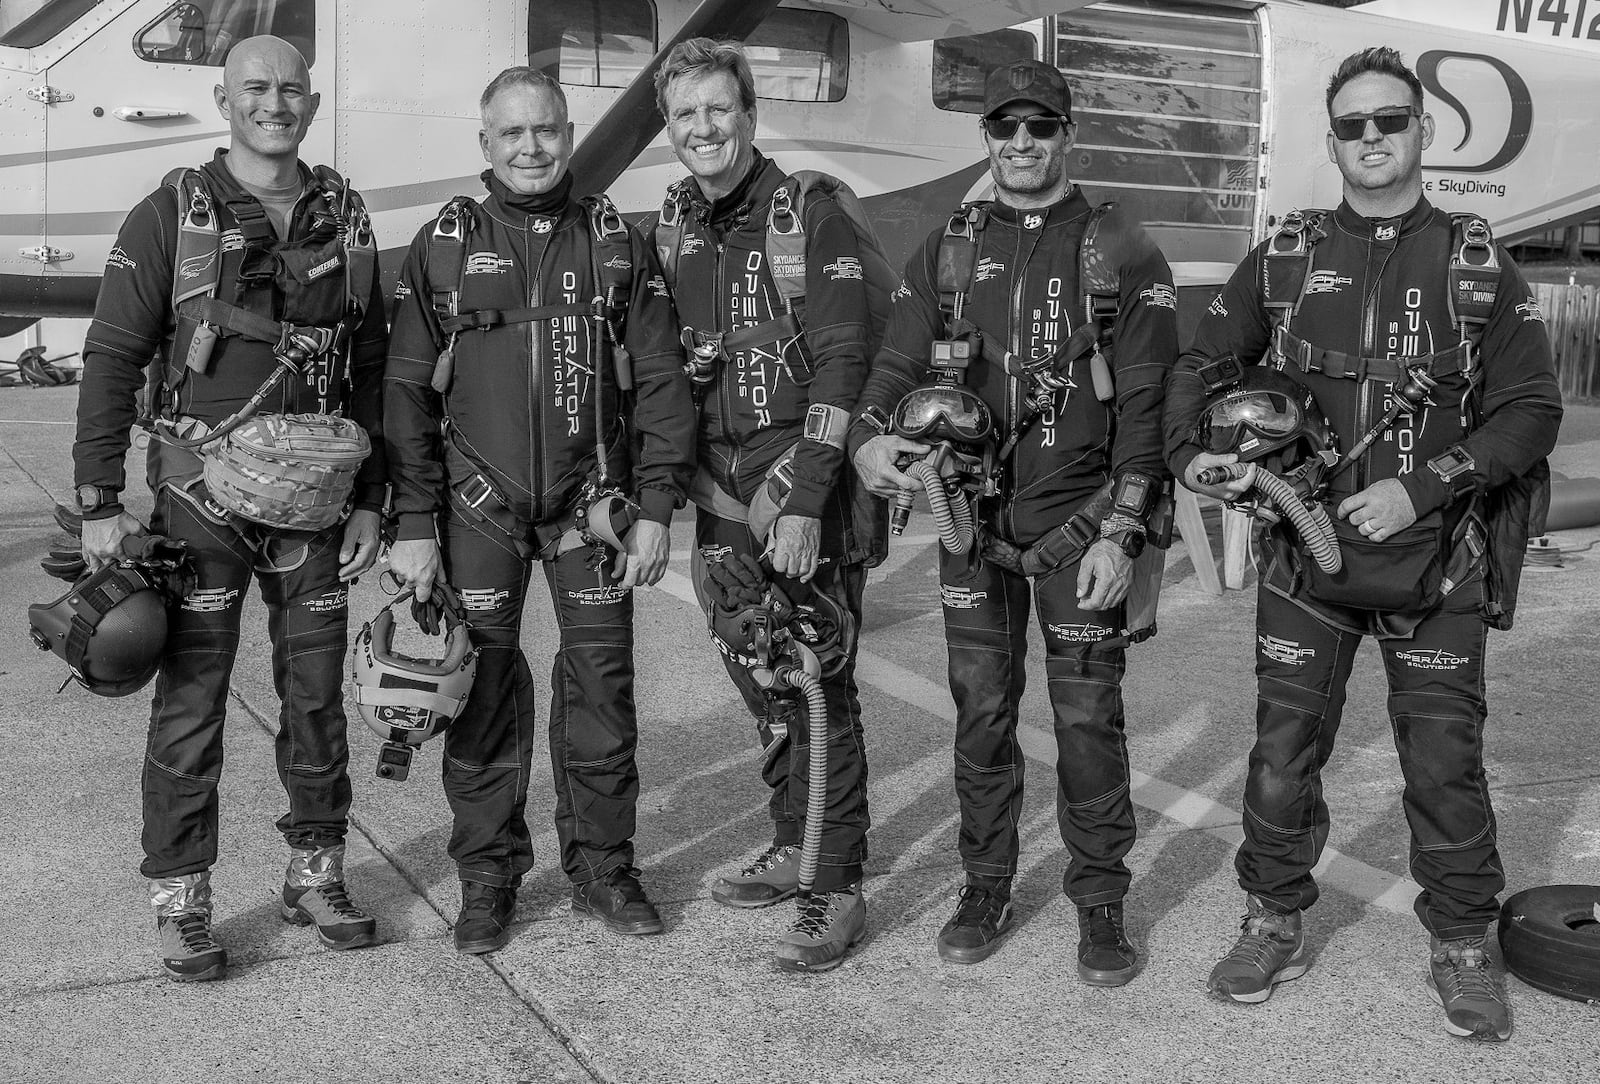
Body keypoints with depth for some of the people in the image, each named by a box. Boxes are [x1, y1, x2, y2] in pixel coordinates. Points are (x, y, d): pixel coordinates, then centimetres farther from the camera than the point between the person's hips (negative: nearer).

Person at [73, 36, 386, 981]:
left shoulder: (344, 222, 9)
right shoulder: (171, 217, -1)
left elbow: (372, 371, 11)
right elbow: (112, 360, -3)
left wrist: (372, 502, 6)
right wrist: (101, 502, -8)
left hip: (314, 504, 3)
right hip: (202, 502, -3)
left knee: (318, 697, 10)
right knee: (190, 703, 1)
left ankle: (315, 875, 26)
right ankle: (182, 903, 13)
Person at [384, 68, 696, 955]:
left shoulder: (617, 245, 7)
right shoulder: (443, 246, 4)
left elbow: (660, 382, 4)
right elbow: (406, 392, 1)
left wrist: (656, 508, -3)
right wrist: (413, 524, -5)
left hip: (592, 503, 1)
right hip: (478, 506, -1)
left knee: (601, 688, 4)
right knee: (484, 694, 3)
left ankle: (601, 867, 20)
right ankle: (488, 875, 18)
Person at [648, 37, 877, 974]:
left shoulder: (811, 216, -7)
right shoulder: (670, 234, 13)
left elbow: (842, 364, -14)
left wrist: (805, 502, -20)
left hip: (803, 485, -6)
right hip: (721, 493, 6)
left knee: (821, 687, -4)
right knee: (760, 683, 14)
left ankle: (838, 888, 7)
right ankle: (792, 850, 29)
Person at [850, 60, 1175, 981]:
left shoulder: (1121, 250, -2)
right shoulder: (947, 252, 9)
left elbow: (1145, 404, -6)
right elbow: (898, 364, 5)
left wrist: (1122, 533, -14)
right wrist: (868, 439, -18)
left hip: (1080, 523, -3)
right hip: (973, 520, 3)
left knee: (1089, 718, 2)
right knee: (981, 714, 10)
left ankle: (1101, 902, 17)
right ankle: (987, 886, 25)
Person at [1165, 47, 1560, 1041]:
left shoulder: (1480, 268, 2)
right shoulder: (1283, 259, 6)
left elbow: (1531, 409, -1)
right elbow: (1200, 366, 13)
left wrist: (1422, 489, -14)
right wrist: (1192, 454, -7)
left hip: (1435, 564, -1)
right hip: (1305, 559, 1)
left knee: (1447, 764, 6)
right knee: (1283, 755, 7)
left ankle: (1462, 946, 25)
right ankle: (1276, 925, 26)